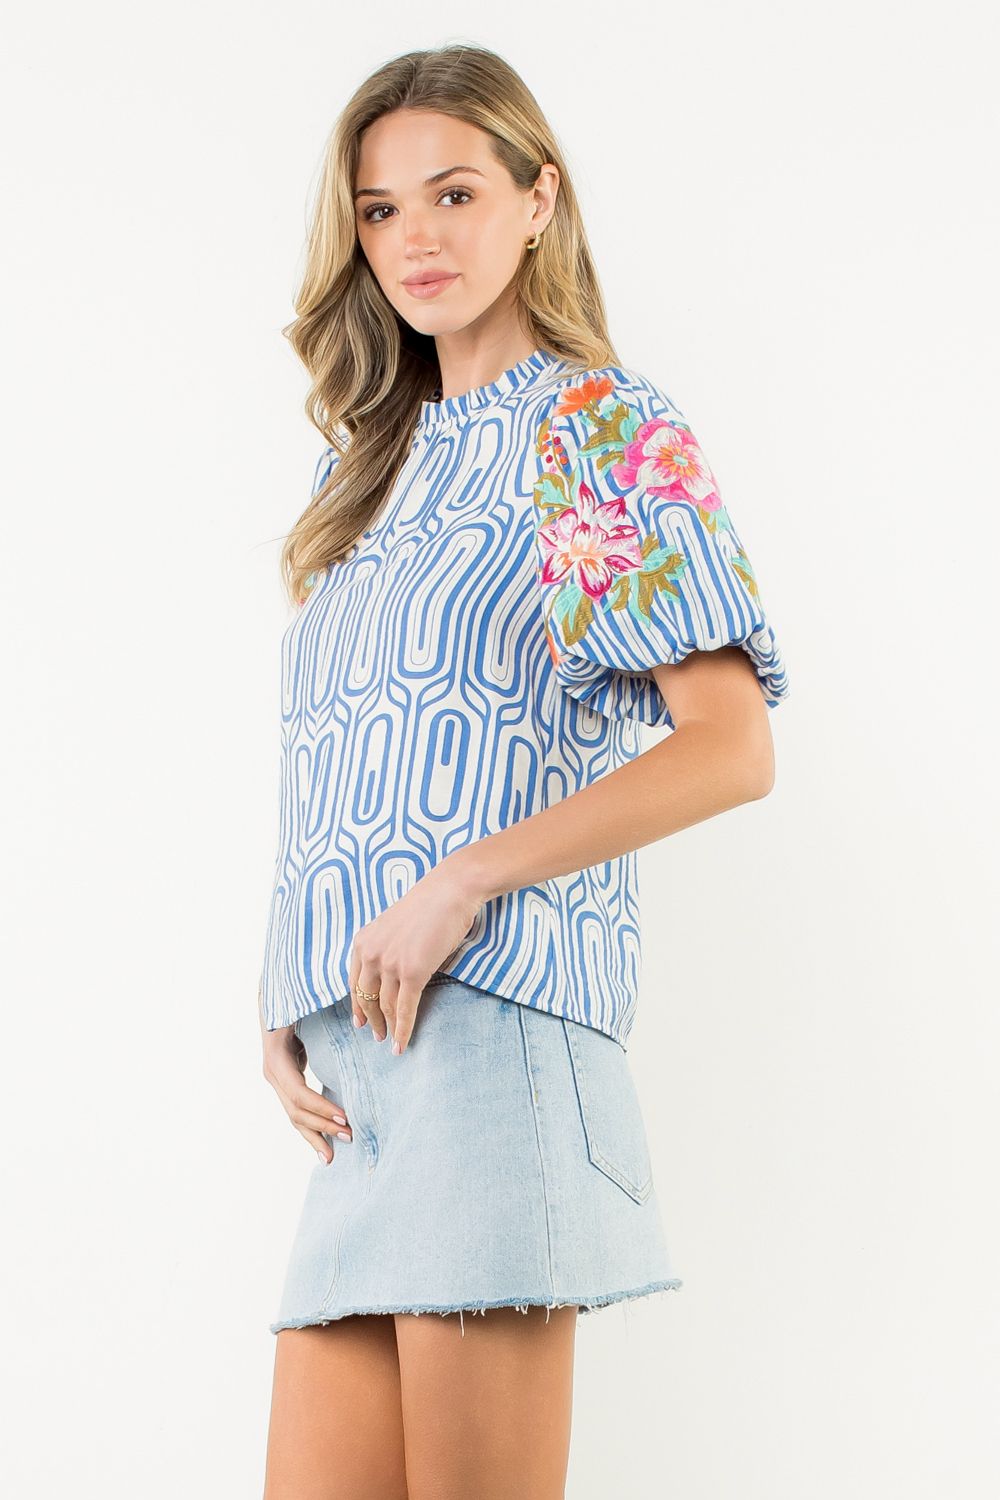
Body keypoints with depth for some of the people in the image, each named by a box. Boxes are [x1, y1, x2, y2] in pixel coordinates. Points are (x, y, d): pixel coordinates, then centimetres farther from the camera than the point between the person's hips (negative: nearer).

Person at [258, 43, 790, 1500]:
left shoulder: (606, 428, 2)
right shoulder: (372, 459, 22)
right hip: (354, 1048, 7)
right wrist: (282, 995, 7)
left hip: (494, 1011, -6)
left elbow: (733, 746, -10)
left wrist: (462, 882, -15)